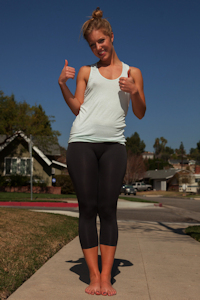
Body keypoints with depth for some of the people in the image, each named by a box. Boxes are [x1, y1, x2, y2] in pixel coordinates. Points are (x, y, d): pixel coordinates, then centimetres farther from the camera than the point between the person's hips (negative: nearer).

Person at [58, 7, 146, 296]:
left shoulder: (132, 72, 17)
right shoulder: (87, 71, 19)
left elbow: (141, 114, 13)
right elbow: (77, 108, 14)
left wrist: (134, 91, -4)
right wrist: (63, 84, 2)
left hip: (114, 144, 0)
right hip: (82, 142, 1)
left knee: (108, 209, -4)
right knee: (87, 208, -2)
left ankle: (107, 278, 1)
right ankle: (94, 276, 4)